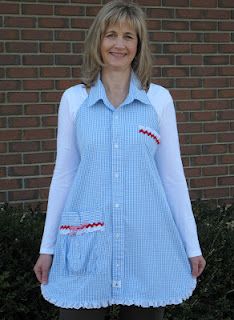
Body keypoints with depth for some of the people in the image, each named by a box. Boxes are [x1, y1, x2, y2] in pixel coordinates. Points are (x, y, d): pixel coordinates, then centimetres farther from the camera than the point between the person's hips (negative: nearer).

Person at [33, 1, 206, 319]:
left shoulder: (159, 98, 1)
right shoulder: (73, 99, 3)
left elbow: (172, 175, 4)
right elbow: (63, 174, 7)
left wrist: (192, 245, 4)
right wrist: (47, 246, 7)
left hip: (147, 240, 0)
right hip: (88, 243, 0)